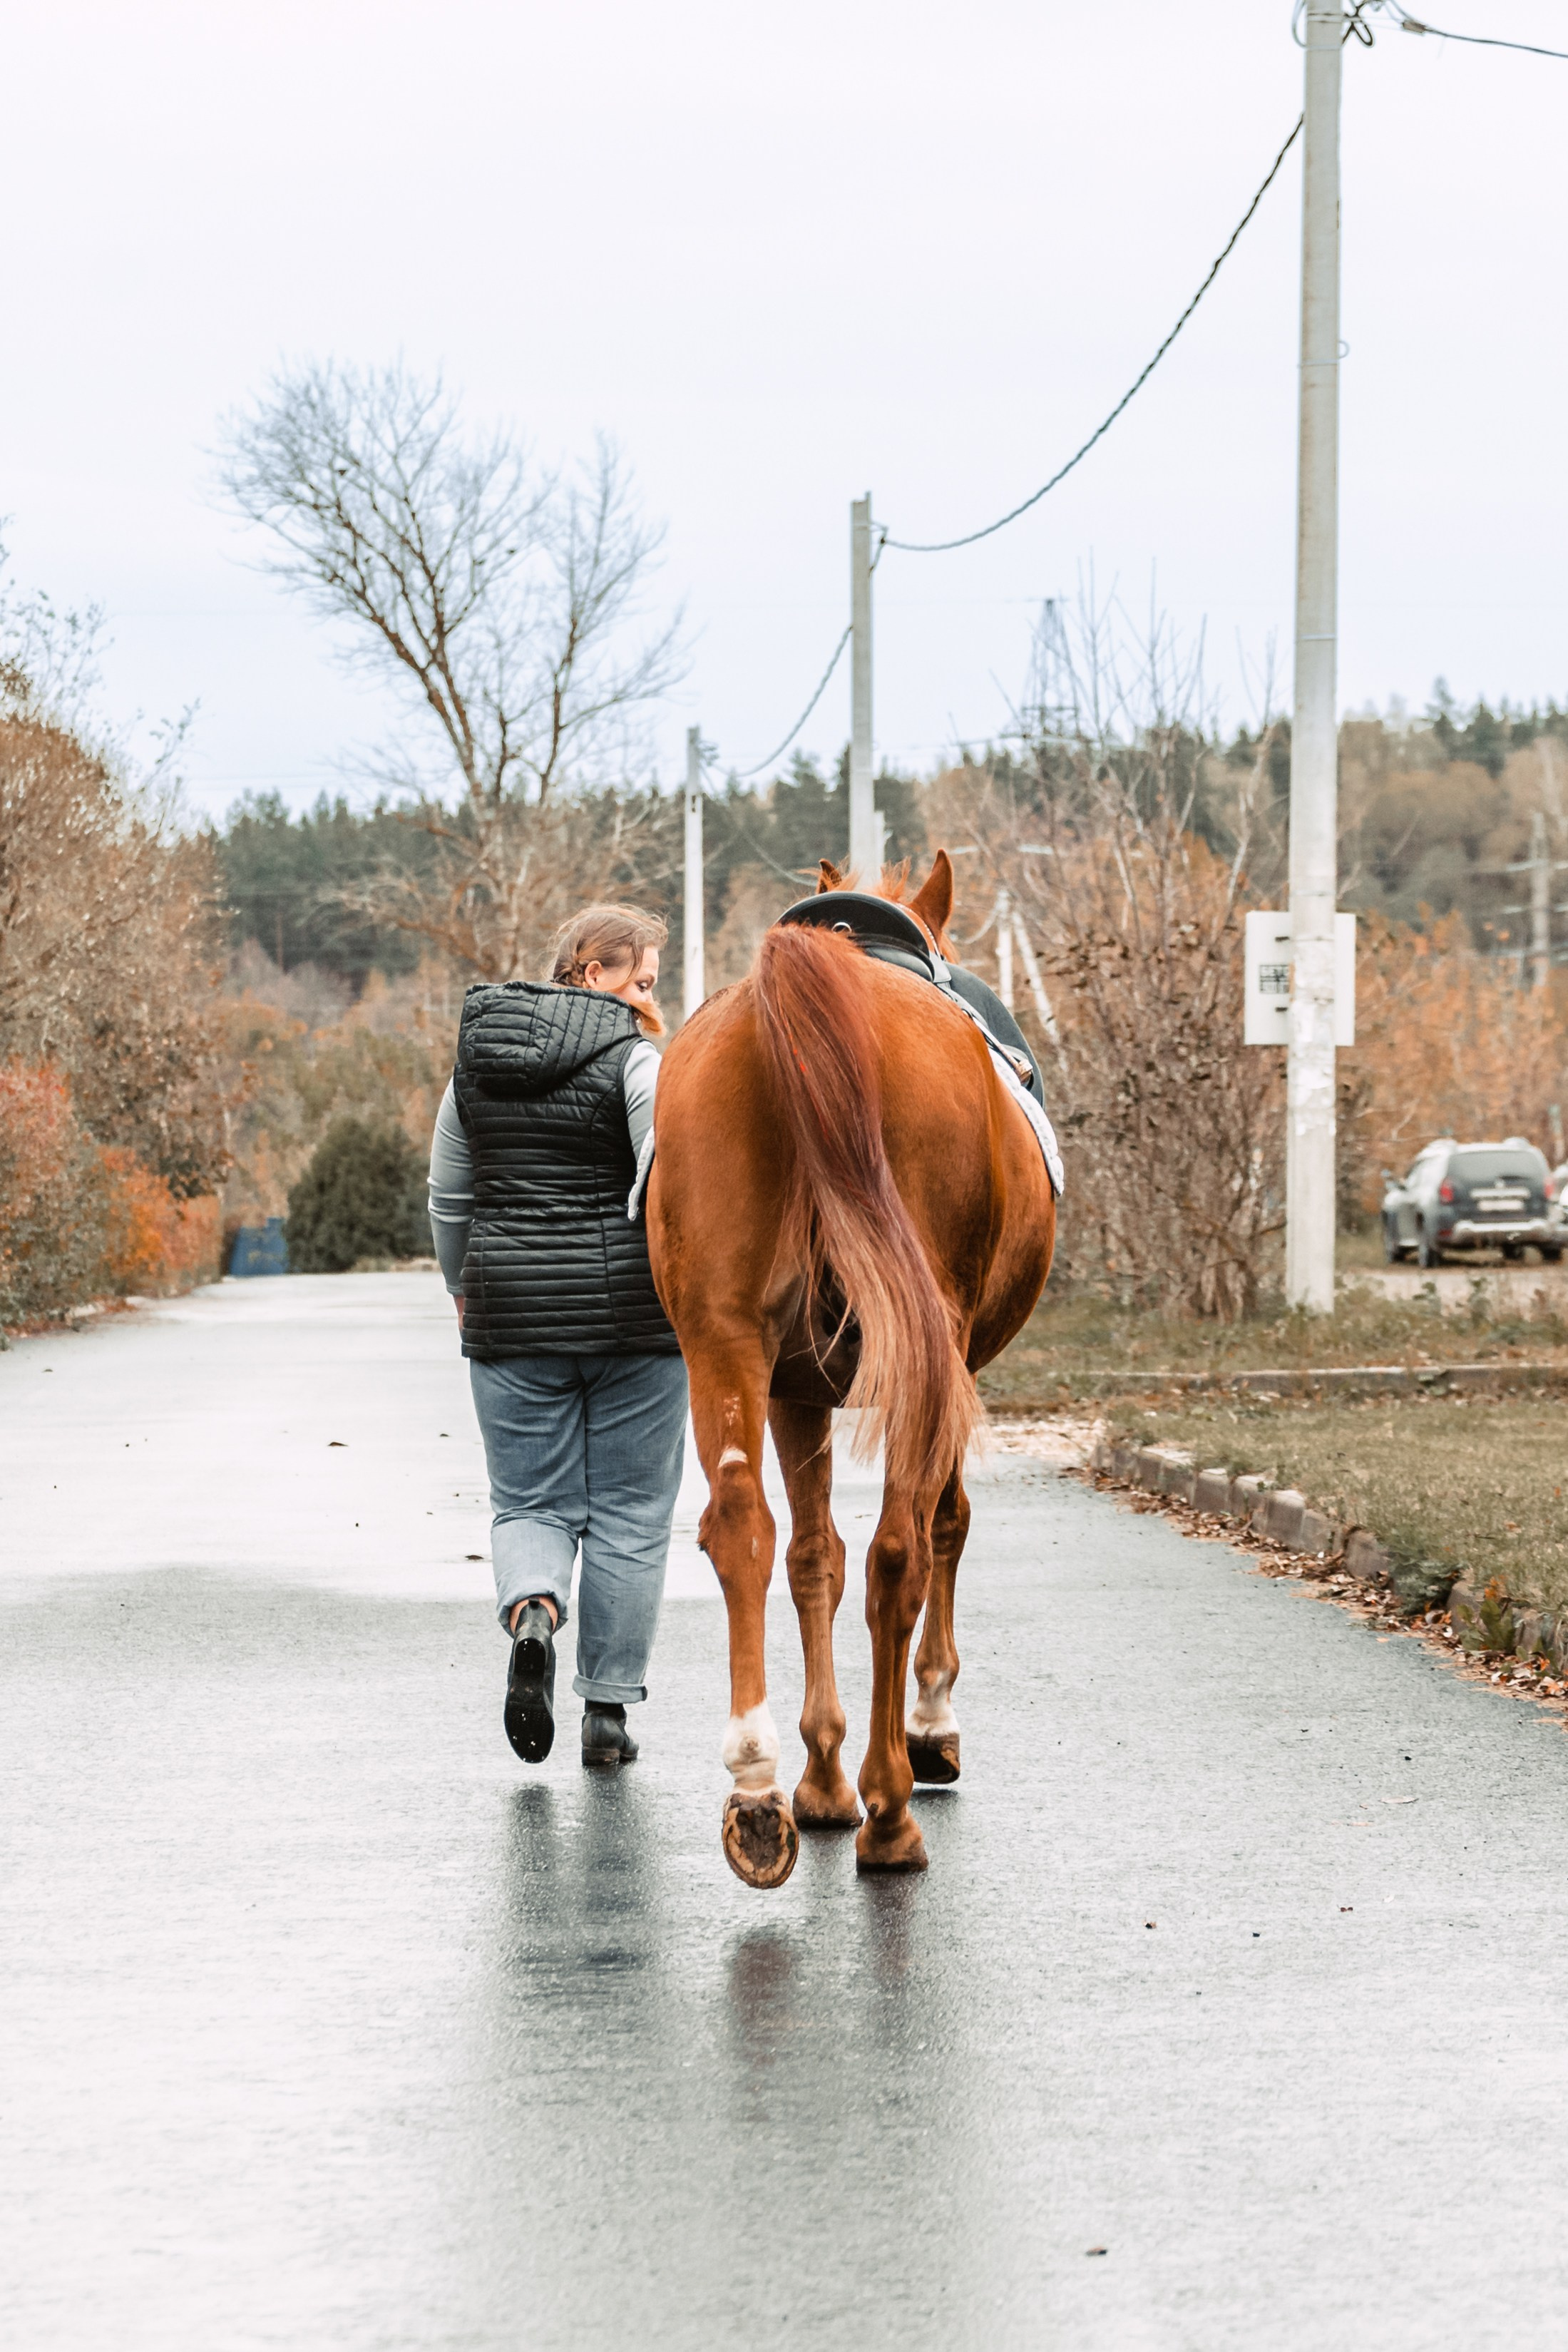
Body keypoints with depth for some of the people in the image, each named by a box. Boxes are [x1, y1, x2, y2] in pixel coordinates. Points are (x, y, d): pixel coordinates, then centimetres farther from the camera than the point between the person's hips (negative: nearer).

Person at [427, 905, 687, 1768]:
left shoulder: (478, 1057, 8)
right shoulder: (635, 1059, -9)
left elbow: (448, 1198, 15)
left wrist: (464, 1288, 28)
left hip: (513, 1314, 4)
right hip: (631, 1310, -3)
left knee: (531, 1503, 11)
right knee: (629, 1515, 7)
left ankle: (532, 1613, -20)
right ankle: (607, 1712, 8)